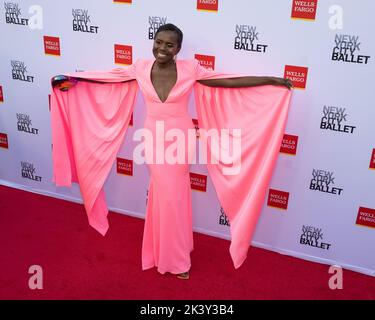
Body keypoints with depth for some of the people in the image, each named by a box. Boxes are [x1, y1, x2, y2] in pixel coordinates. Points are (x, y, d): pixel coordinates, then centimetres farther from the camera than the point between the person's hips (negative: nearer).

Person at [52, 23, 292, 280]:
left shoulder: (190, 69, -10)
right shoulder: (141, 68, -3)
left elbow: (229, 81, -8)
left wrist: (272, 80, -9)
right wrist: (73, 79, 14)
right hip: (154, 139, 2)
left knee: (172, 193, 7)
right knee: (166, 192, 9)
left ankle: (173, 254, 30)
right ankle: (175, 257, 30)